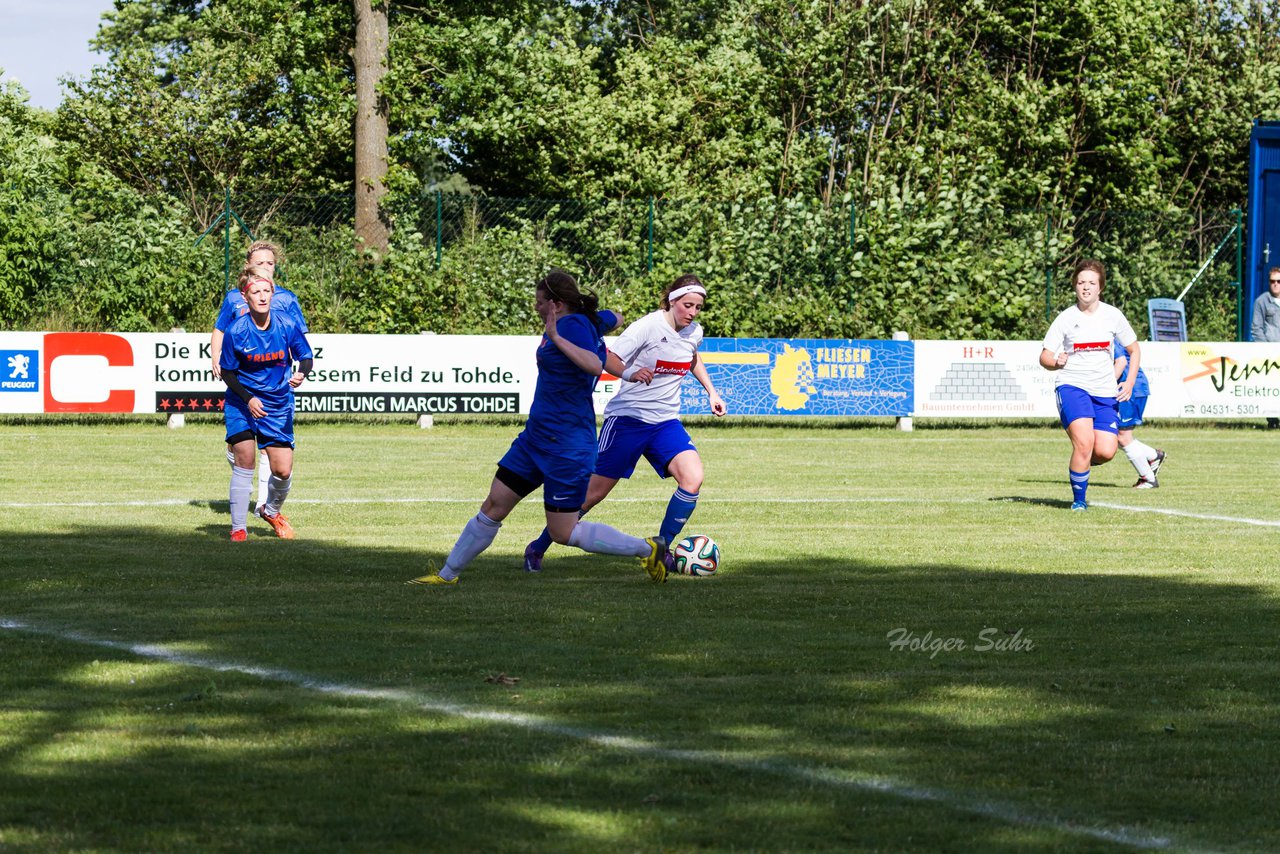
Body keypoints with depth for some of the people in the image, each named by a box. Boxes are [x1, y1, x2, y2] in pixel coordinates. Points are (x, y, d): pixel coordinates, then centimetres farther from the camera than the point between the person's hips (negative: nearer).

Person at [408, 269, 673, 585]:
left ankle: (648, 550, 7)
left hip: (566, 446, -10)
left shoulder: (574, 324, -17)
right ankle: (447, 574, 16)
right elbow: (616, 319, 30)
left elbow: (595, 365, -34)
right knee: (493, 506, 9)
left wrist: (556, 337, -34)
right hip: (536, 437, 10)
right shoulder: (589, 320, 8)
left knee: (564, 533, -5)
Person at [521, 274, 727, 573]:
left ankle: (661, 549, -2)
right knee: (594, 492, -1)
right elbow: (608, 358, -25)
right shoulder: (649, 326, -16)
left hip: (665, 422, 5)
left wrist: (712, 392, 23)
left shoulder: (694, 332, 4)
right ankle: (537, 548, 15)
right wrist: (629, 373, -45)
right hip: (628, 417, -5)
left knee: (692, 478, -18)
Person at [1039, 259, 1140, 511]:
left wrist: (1129, 383, 3)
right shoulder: (1065, 319, 0)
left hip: (1105, 391, 2)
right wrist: (1056, 362, -21)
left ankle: (1081, 463, 24)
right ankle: (1079, 499, -5)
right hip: (1072, 386, -2)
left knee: (1105, 452, -12)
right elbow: (1044, 357, 3)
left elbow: (1134, 350, 15)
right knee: (1084, 441, -23)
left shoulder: (1112, 316, 4)